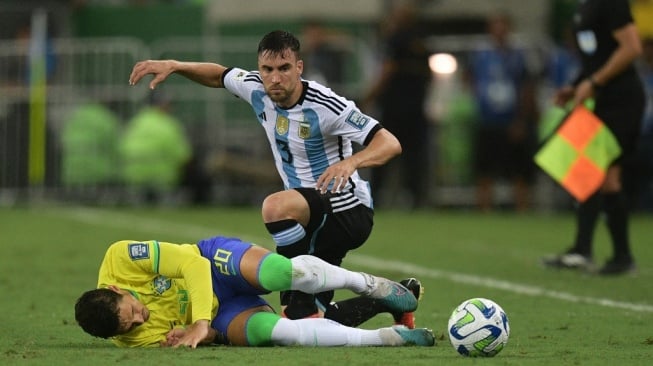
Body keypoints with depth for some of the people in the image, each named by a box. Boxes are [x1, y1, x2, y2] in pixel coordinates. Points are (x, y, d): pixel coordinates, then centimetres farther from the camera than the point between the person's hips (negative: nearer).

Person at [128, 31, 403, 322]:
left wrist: (352, 162, -46)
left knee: (276, 206, -36)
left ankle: (300, 307, -27)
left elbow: (390, 144, -27)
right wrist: (174, 66, 6)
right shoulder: (256, 89, -2)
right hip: (316, 217, 8)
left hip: (350, 212, -8)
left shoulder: (325, 106, -22)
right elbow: (219, 75, 20)